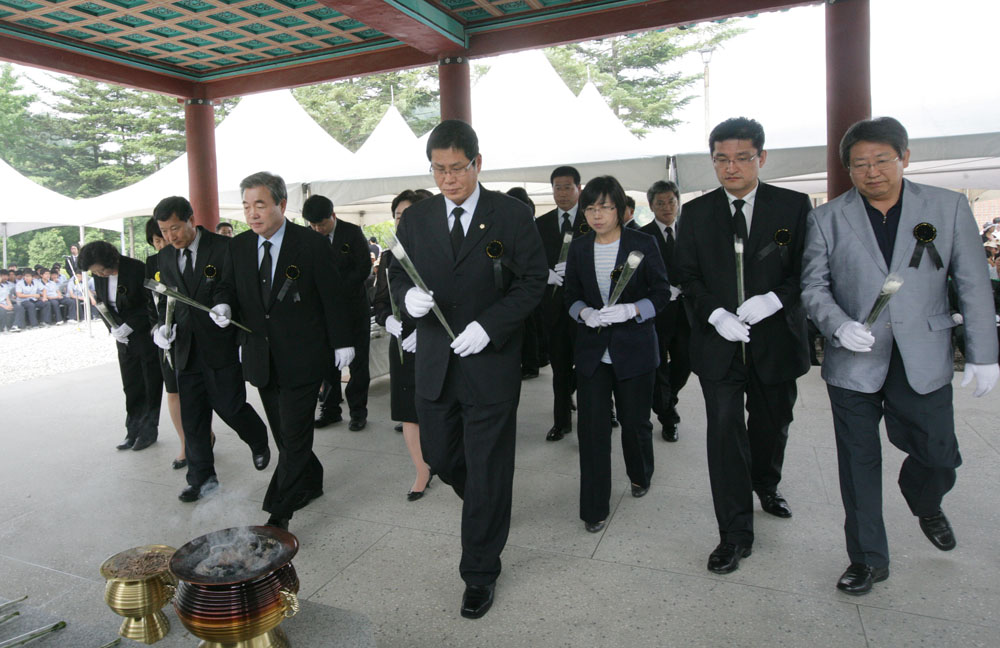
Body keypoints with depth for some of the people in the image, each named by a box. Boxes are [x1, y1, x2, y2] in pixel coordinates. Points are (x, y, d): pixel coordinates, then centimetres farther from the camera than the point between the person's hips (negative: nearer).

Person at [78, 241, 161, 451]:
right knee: (131, 387, 9)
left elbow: (152, 305, -16)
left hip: (147, 336, -5)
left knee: (151, 386, 5)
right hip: (125, 339, 5)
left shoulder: (137, 270, -19)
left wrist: (129, 326, -19)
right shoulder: (99, 275, 0)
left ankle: (149, 432, 17)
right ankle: (133, 432, 18)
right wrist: (112, 328, -3)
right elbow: (101, 303, 12)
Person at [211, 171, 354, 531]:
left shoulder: (311, 244, -9)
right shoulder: (239, 246, 5)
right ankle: (311, 482, 37)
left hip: (301, 358, -5)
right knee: (284, 434, 16)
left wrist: (341, 342, -4)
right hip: (261, 359, 6)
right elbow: (228, 285, 13)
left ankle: (279, 514, 6)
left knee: (294, 438, -2)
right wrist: (223, 305, -10)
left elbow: (331, 297, -5)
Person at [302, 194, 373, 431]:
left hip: (352, 307, -2)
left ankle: (358, 412, 13)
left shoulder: (352, 232, -5)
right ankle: (330, 409, 20)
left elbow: (364, 268, -9)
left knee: (357, 360, 3)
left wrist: (336, 290, -15)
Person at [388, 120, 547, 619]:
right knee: (438, 455, 17)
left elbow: (532, 282, -6)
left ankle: (480, 573, 24)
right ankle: (481, 501, 51)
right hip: (434, 363, 4)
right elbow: (396, 277, 11)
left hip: (491, 362, -4)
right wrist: (407, 296, -14)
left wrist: (489, 325, -18)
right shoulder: (415, 219, 5)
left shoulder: (512, 215, -5)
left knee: (488, 472, 5)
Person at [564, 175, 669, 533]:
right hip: (591, 349, 2)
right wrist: (585, 313, -12)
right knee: (592, 426, -1)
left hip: (634, 348, -2)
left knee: (635, 420, 9)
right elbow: (571, 295, 10)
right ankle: (594, 507, 11)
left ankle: (640, 475, 42)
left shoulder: (643, 244, -4)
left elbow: (662, 292, -3)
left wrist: (630, 310, -20)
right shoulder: (579, 248, 5)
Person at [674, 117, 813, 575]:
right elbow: (687, 275, 2)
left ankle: (766, 486, 49)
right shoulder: (697, 212, 3)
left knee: (772, 423, 18)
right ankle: (735, 534, 6)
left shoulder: (794, 206, 0)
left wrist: (773, 300, -19)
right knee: (725, 430, -4)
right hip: (719, 341, 0)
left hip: (775, 339, 1)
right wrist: (716, 314, -14)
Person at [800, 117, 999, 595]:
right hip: (853, 362, 0)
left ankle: (925, 505, 45)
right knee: (859, 463, 7)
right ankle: (868, 558, 24)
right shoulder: (827, 218, 1)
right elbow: (813, 285, 1)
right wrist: (839, 325, -17)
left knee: (939, 455, 7)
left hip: (924, 361, 1)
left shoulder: (948, 207, 2)